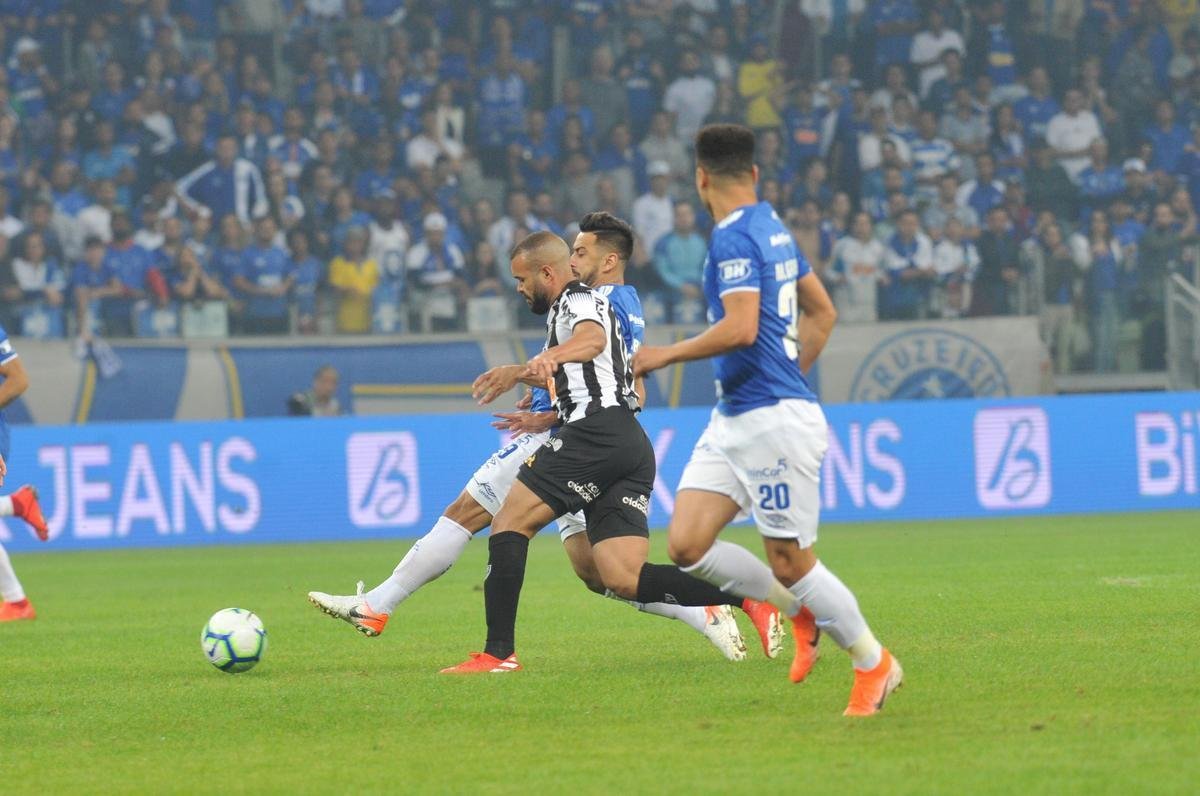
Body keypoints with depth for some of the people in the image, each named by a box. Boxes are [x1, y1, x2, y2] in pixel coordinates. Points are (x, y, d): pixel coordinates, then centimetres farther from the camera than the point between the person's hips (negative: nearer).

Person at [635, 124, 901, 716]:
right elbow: (822, 312, 22)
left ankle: (874, 664, 14)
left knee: (791, 562, -1)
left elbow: (740, 329, -26)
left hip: (772, 421, -9)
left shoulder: (734, 237, -15)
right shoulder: (771, 229, 14)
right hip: (733, 420, 9)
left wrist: (666, 355, -14)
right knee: (687, 544, 2)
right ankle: (801, 612, 16)